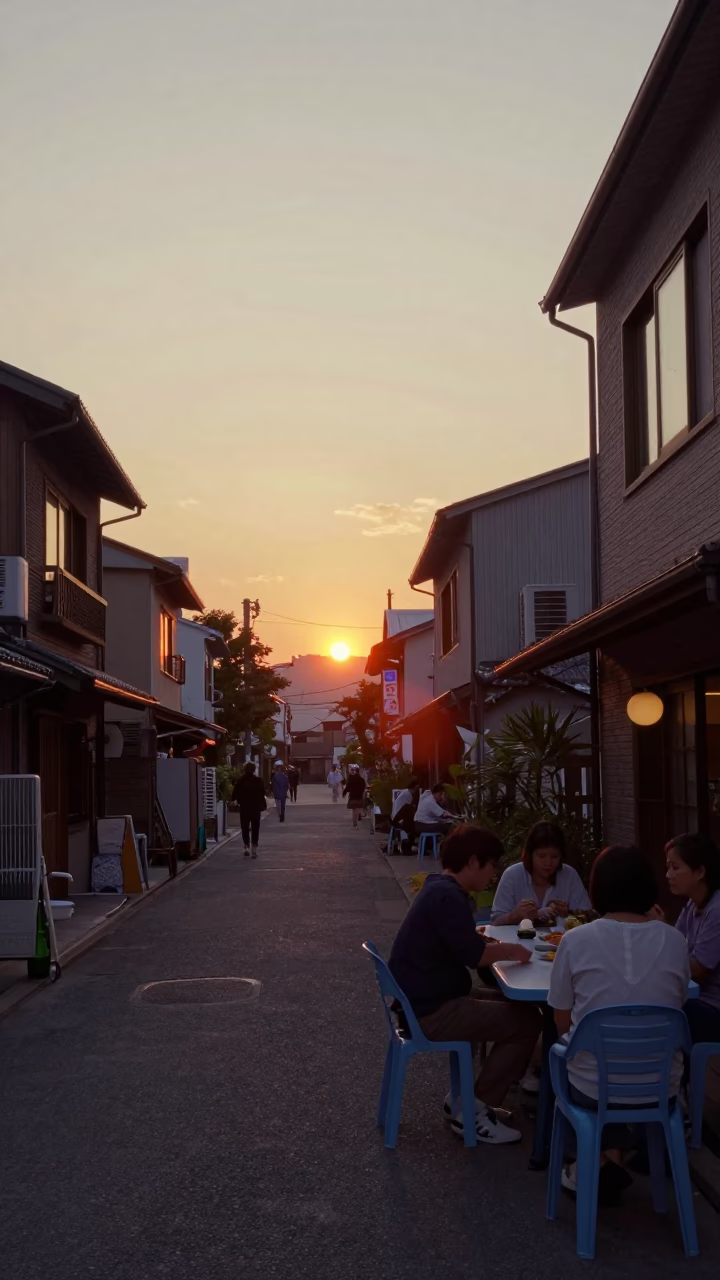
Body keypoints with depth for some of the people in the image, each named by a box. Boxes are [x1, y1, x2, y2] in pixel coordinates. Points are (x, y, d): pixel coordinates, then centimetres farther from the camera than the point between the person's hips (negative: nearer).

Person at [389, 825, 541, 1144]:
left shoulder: (439, 889, 12)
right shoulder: (447, 896, -22)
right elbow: (473, 954, -26)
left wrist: (498, 947, 6)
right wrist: (510, 950, -8)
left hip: (426, 999, 11)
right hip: (431, 1012, -11)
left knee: (515, 1006, 19)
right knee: (527, 1021, -10)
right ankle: (472, 1112, -1)